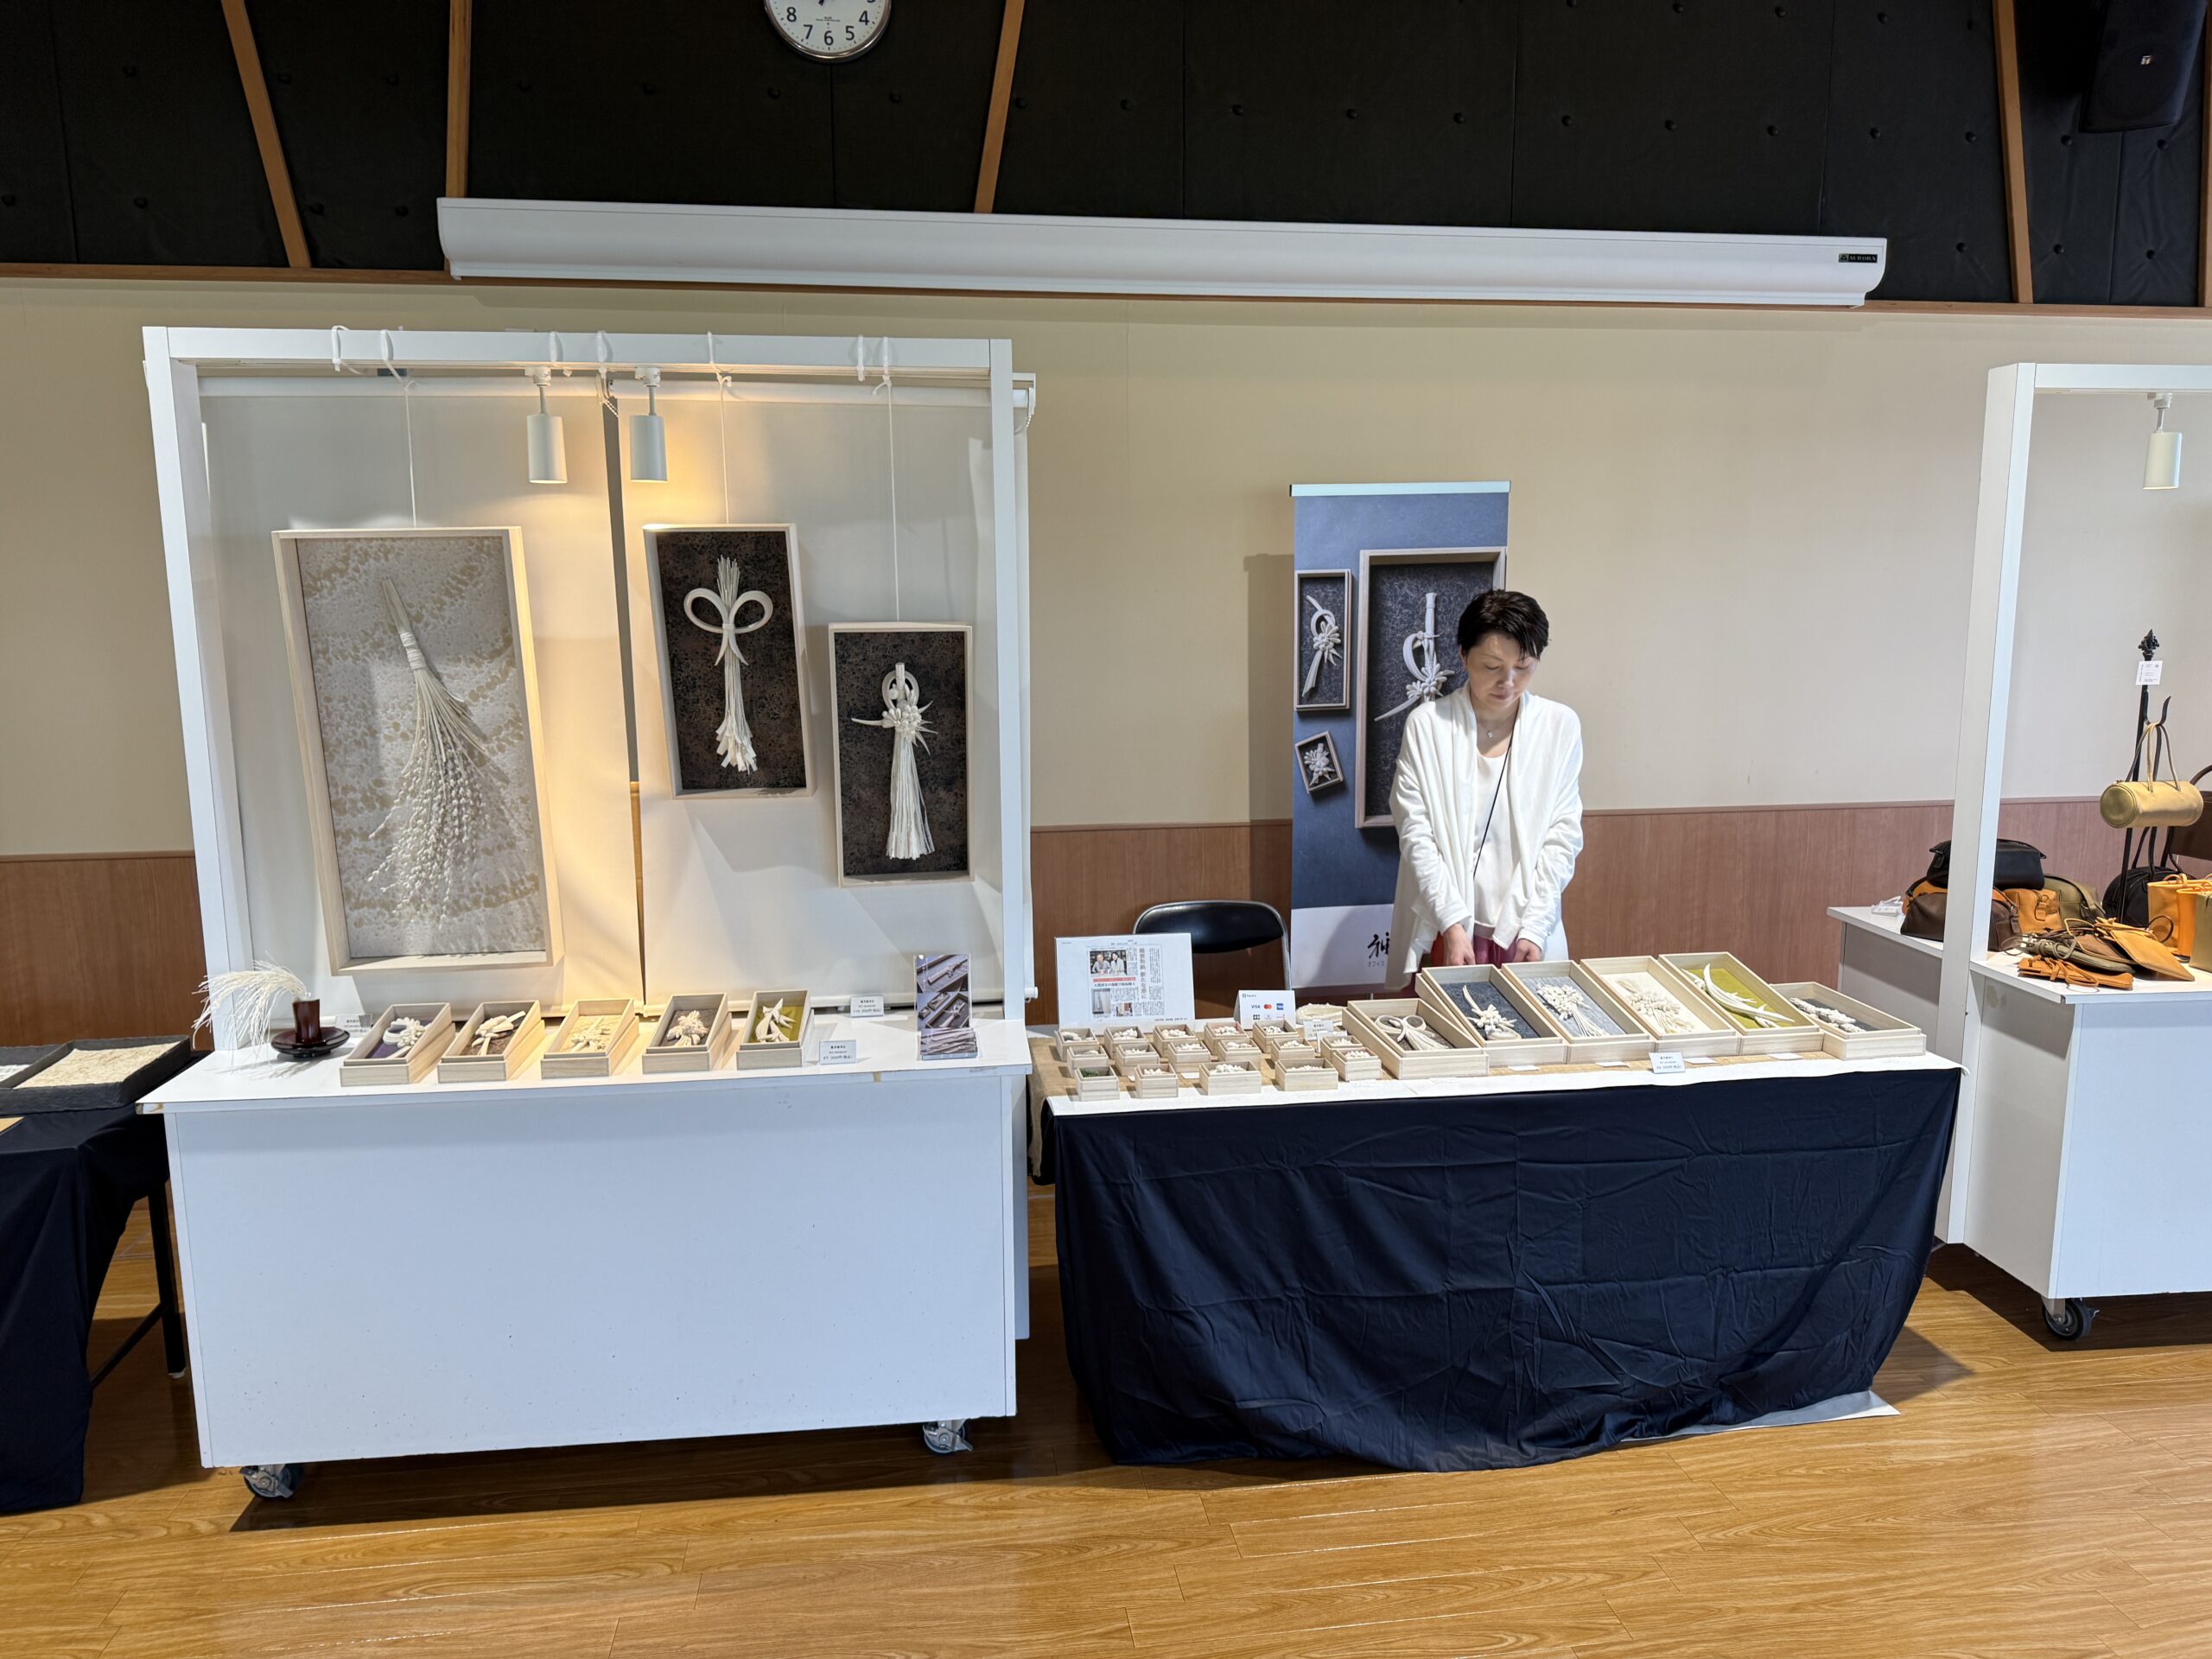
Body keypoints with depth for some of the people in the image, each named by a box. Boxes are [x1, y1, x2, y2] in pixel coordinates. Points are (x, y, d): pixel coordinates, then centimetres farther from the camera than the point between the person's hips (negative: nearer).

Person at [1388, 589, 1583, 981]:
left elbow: (1563, 836, -1)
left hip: (1527, 933, 2)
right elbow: (1416, 834, -8)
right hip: (1444, 929, -1)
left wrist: (1534, 928, -10)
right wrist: (1453, 924, -16)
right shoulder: (1427, 724, -5)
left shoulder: (1560, 726, 0)